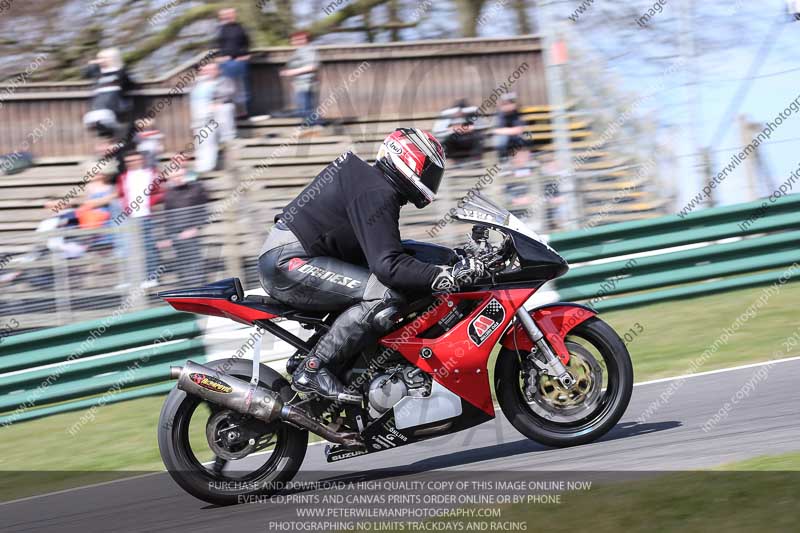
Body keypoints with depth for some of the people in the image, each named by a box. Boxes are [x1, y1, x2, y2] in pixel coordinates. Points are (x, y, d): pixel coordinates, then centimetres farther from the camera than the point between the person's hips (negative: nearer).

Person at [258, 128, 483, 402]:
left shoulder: (367, 178, 18)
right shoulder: (377, 194, -15)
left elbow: (380, 249, 29)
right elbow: (387, 265, -25)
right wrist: (445, 276, -27)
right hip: (288, 262, -11)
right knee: (384, 296, -22)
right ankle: (313, 370, -22)